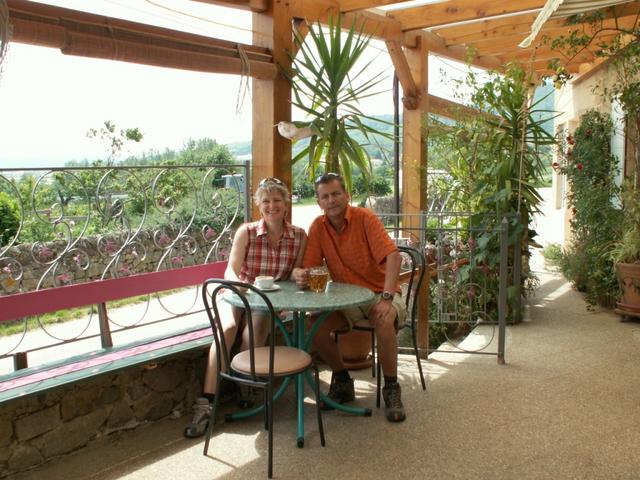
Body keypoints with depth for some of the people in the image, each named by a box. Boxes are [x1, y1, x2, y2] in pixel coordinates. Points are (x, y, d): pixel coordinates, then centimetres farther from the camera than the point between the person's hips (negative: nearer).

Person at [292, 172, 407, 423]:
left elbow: (393, 256, -24)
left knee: (385, 320, -36)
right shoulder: (318, 226, -2)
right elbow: (309, 268, -3)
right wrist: (299, 275, -29)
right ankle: (343, 382, 3)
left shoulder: (365, 218, -14)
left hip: (378, 293, -4)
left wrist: (387, 298, -35)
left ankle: (391, 389, -16)